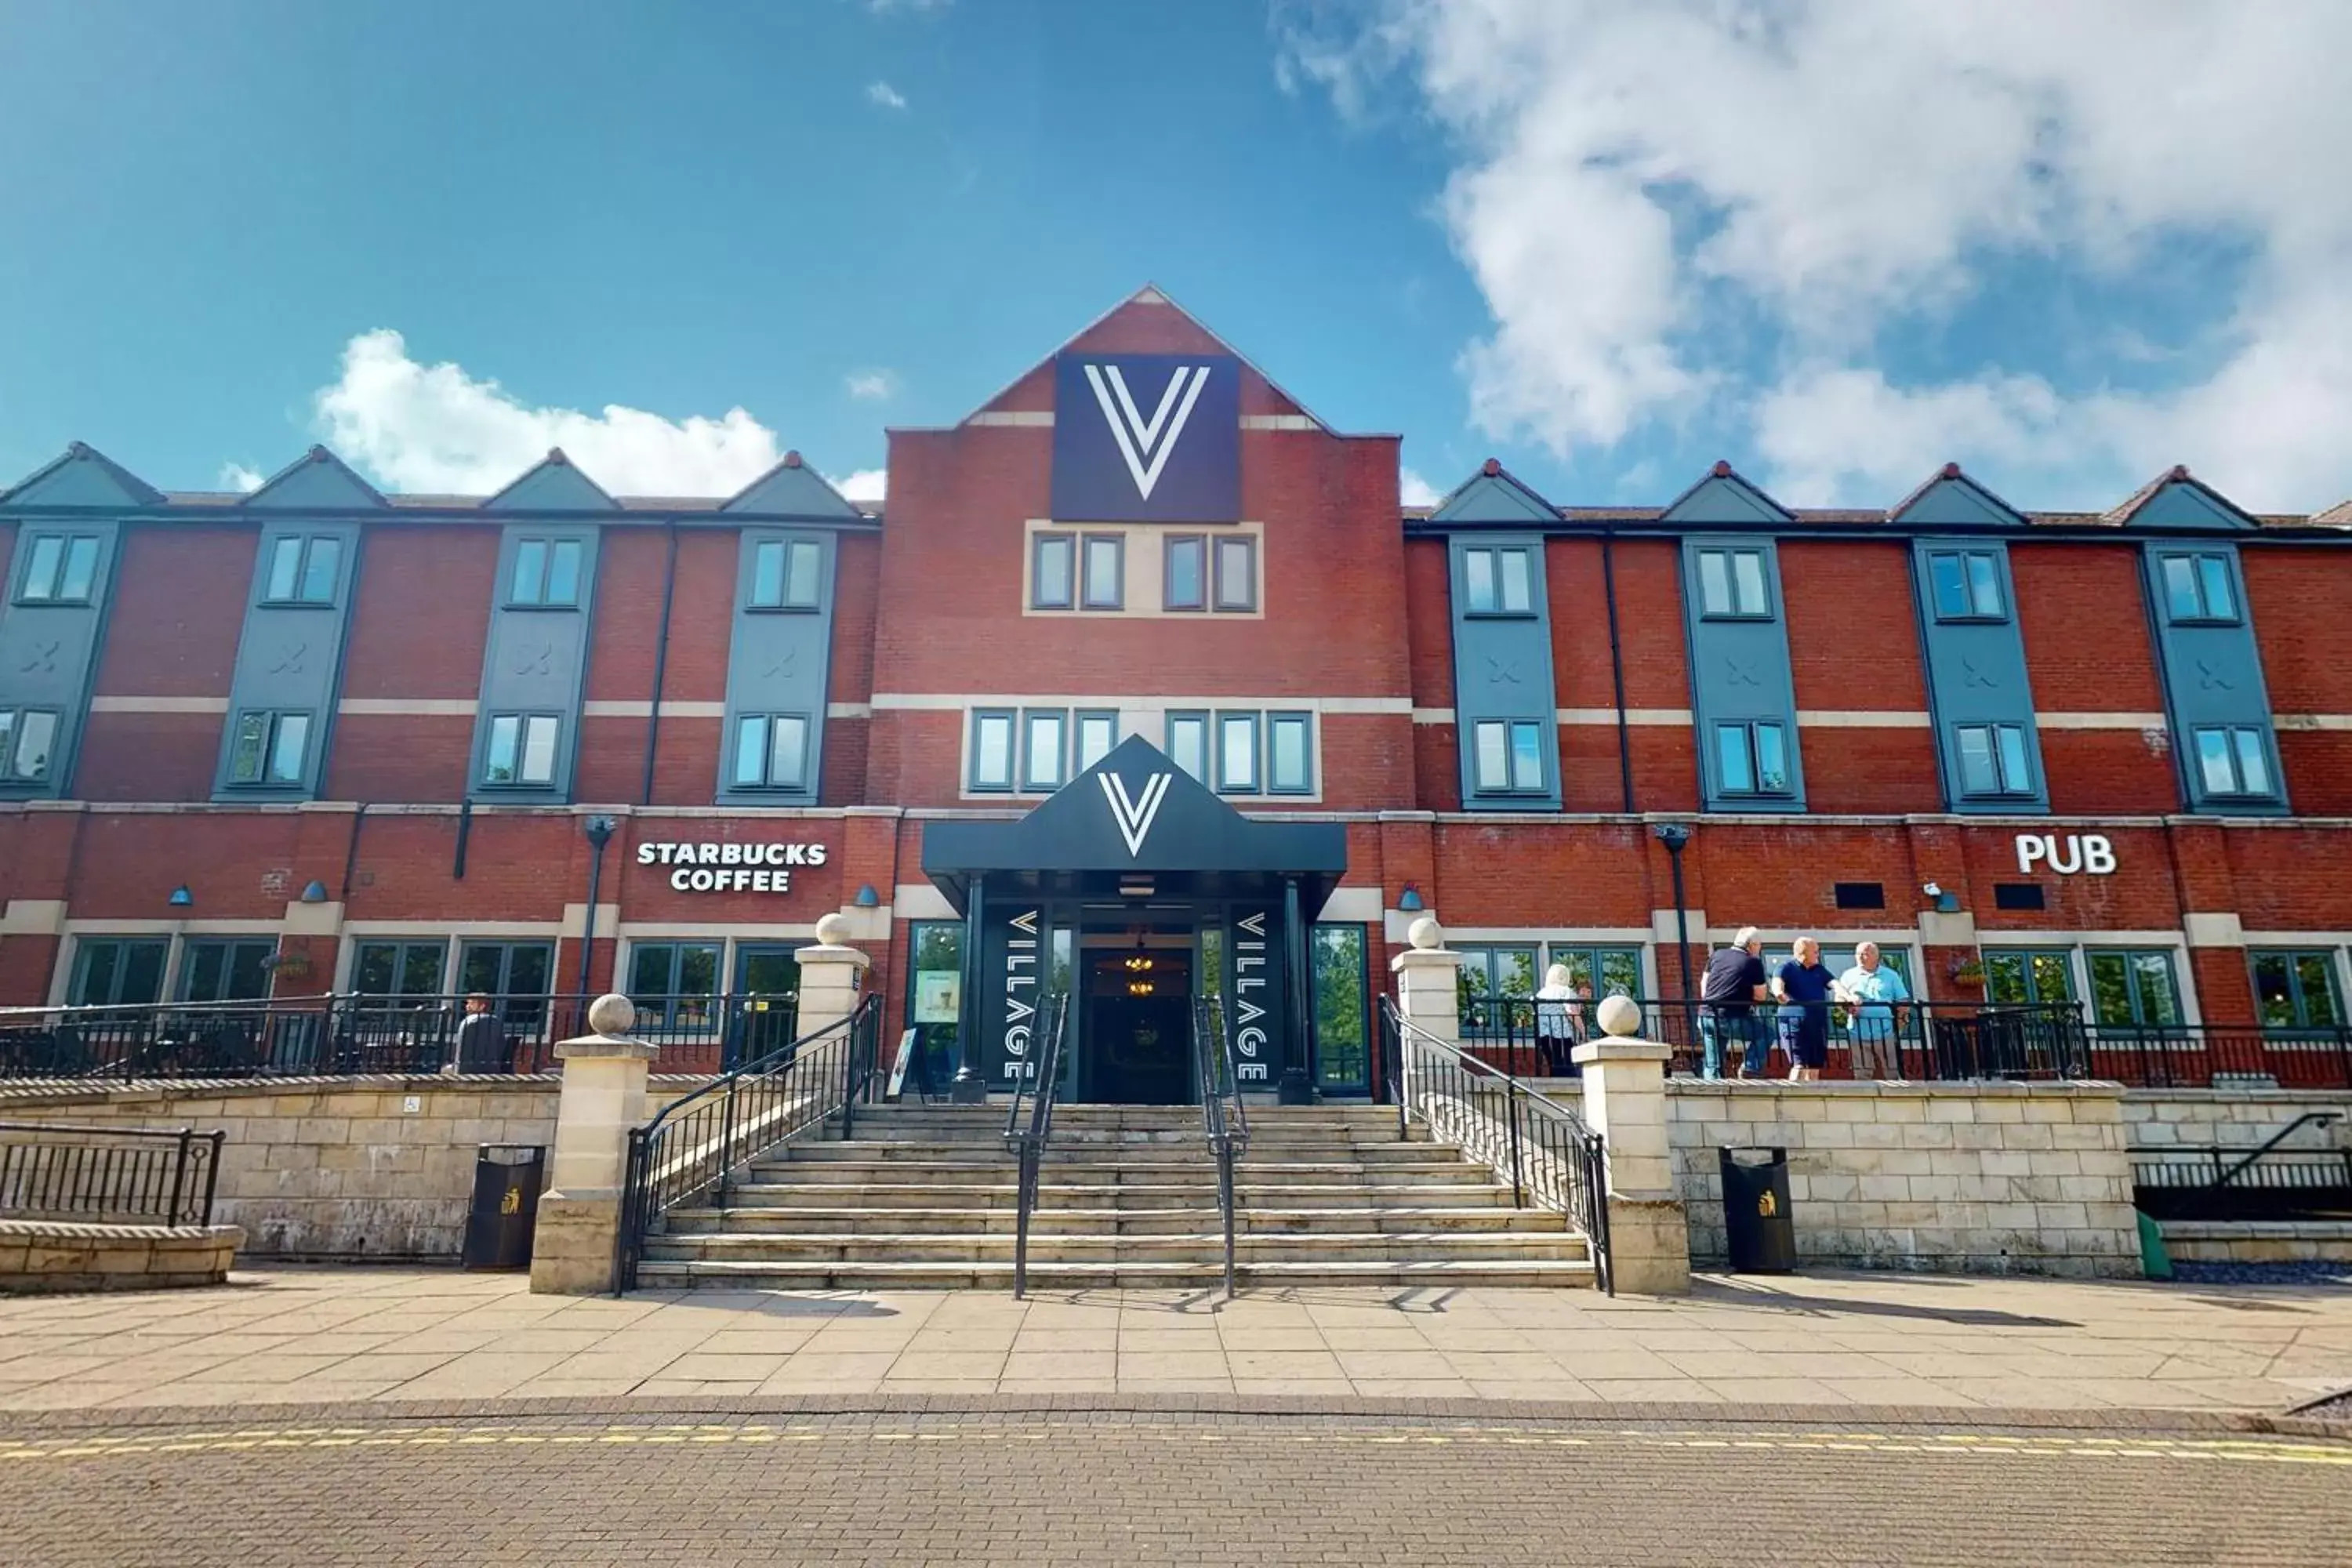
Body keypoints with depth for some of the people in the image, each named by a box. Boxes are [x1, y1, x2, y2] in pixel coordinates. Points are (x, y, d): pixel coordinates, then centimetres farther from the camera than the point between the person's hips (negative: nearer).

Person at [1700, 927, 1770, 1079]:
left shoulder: (1717, 955, 15)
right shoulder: (1754, 962, 1)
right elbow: (1760, 997, 2)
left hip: (1706, 1016, 5)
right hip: (1732, 1019, -5)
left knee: (1712, 1066, 15)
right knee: (1766, 1034, 18)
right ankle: (1751, 1068, 5)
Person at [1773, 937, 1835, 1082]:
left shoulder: (1820, 970, 18)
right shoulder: (1787, 968, -1)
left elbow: (1835, 983, 4)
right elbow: (1777, 982, -20)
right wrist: (1779, 993, -45)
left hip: (1818, 1021, 6)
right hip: (1794, 1020, -6)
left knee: (1815, 1067, 8)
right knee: (1799, 1065, -14)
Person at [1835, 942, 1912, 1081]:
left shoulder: (1891, 975, 12)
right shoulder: (1849, 975, 13)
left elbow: (1903, 1001, 9)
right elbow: (1838, 997, 7)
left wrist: (1900, 1021, -5)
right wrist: (1848, 1000, -15)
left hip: (1886, 1032, 0)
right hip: (1859, 1033, 0)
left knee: (1894, 1073, 0)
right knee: (1862, 1075, 3)